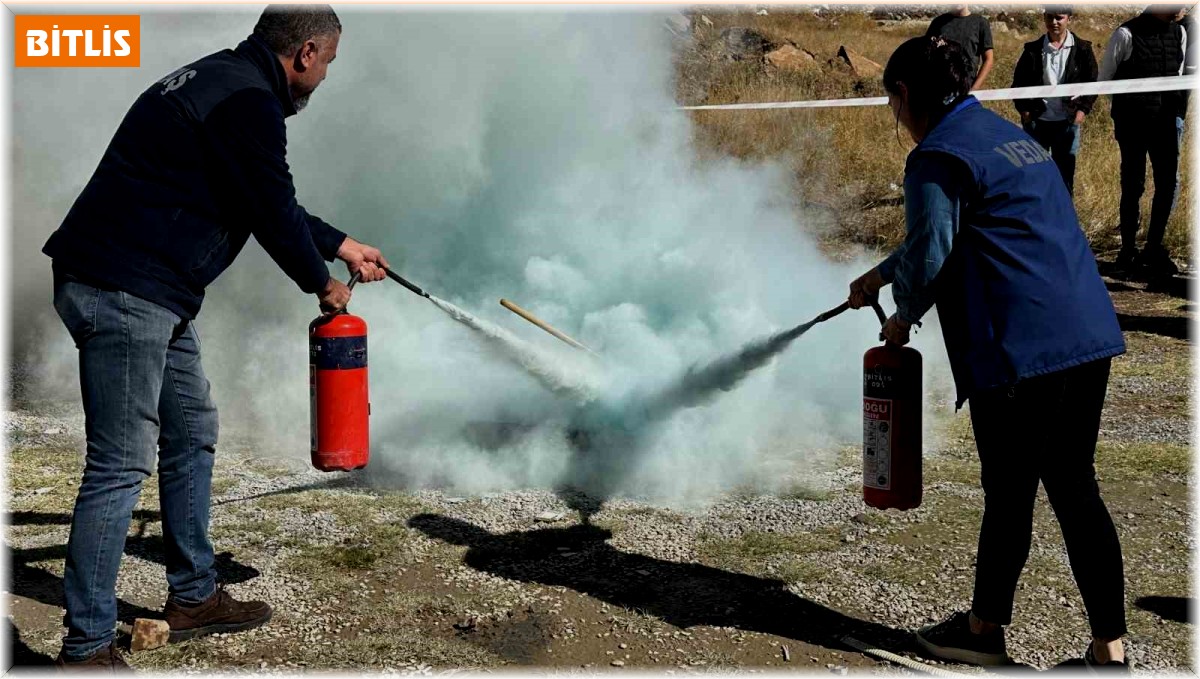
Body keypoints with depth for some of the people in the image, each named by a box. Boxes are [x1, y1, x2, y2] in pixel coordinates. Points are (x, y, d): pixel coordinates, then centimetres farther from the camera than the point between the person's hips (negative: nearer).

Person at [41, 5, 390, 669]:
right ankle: (86, 646, 2)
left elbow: (272, 200, 27)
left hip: (153, 295, 11)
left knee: (192, 433, 18)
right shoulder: (249, 102, -15)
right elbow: (272, 211, -11)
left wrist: (343, 245, 34)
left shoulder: (224, 82, 19)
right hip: (125, 292, -11)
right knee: (121, 464, -7)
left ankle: (193, 597, 29)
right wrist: (322, 284, 7)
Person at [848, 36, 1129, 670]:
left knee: (1009, 496, 6)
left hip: (1020, 351, -9)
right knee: (1076, 491, 12)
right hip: (1088, 336, 9)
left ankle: (985, 629, 24)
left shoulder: (938, 155, -7)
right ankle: (1110, 647, 16)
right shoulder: (1007, 136, 23)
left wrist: (903, 315, 6)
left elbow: (929, 256, -14)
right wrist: (882, 274, 42)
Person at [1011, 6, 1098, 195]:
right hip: (1036, 120, 1)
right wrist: (1022, 109, -3)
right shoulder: (1033, 49, 1)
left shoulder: (1082, 49, 0)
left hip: (1067, 121, 0)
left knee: (1065, 171, 6)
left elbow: (1092, 82, 5)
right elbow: (1018, 81, 7)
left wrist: (1083, 109, -6)